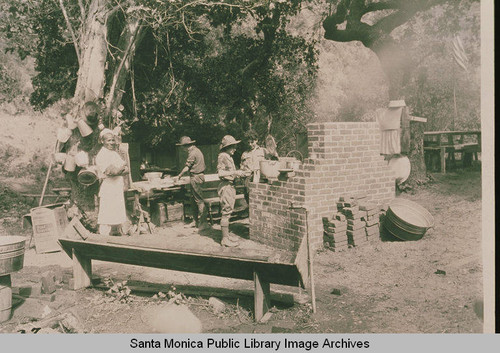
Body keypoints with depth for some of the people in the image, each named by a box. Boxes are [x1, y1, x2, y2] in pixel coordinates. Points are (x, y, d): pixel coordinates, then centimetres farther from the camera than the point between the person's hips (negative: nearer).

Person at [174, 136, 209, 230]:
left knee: (199, 200, -8)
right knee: (194, 200, 14)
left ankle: (203, 223, -7)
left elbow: (187, 167, -12)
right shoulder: (196, 150, 16)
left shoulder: (193, 153, -15)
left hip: (196, 178, -10)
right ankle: (196, 221, 20)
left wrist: (178, 176, -1)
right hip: (198, 176, 10)